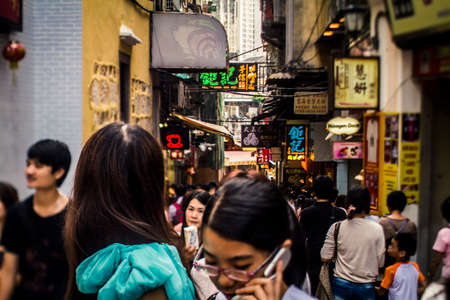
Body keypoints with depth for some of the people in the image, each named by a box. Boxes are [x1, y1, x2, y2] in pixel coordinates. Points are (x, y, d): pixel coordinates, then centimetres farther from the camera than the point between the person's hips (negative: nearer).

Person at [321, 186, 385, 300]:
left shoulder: (337, 228, -7)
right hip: (366, 285, -1)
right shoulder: (376, 229, -10)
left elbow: (325, 258, -4)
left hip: (341, 283, 1)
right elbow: (380, 263, -6)